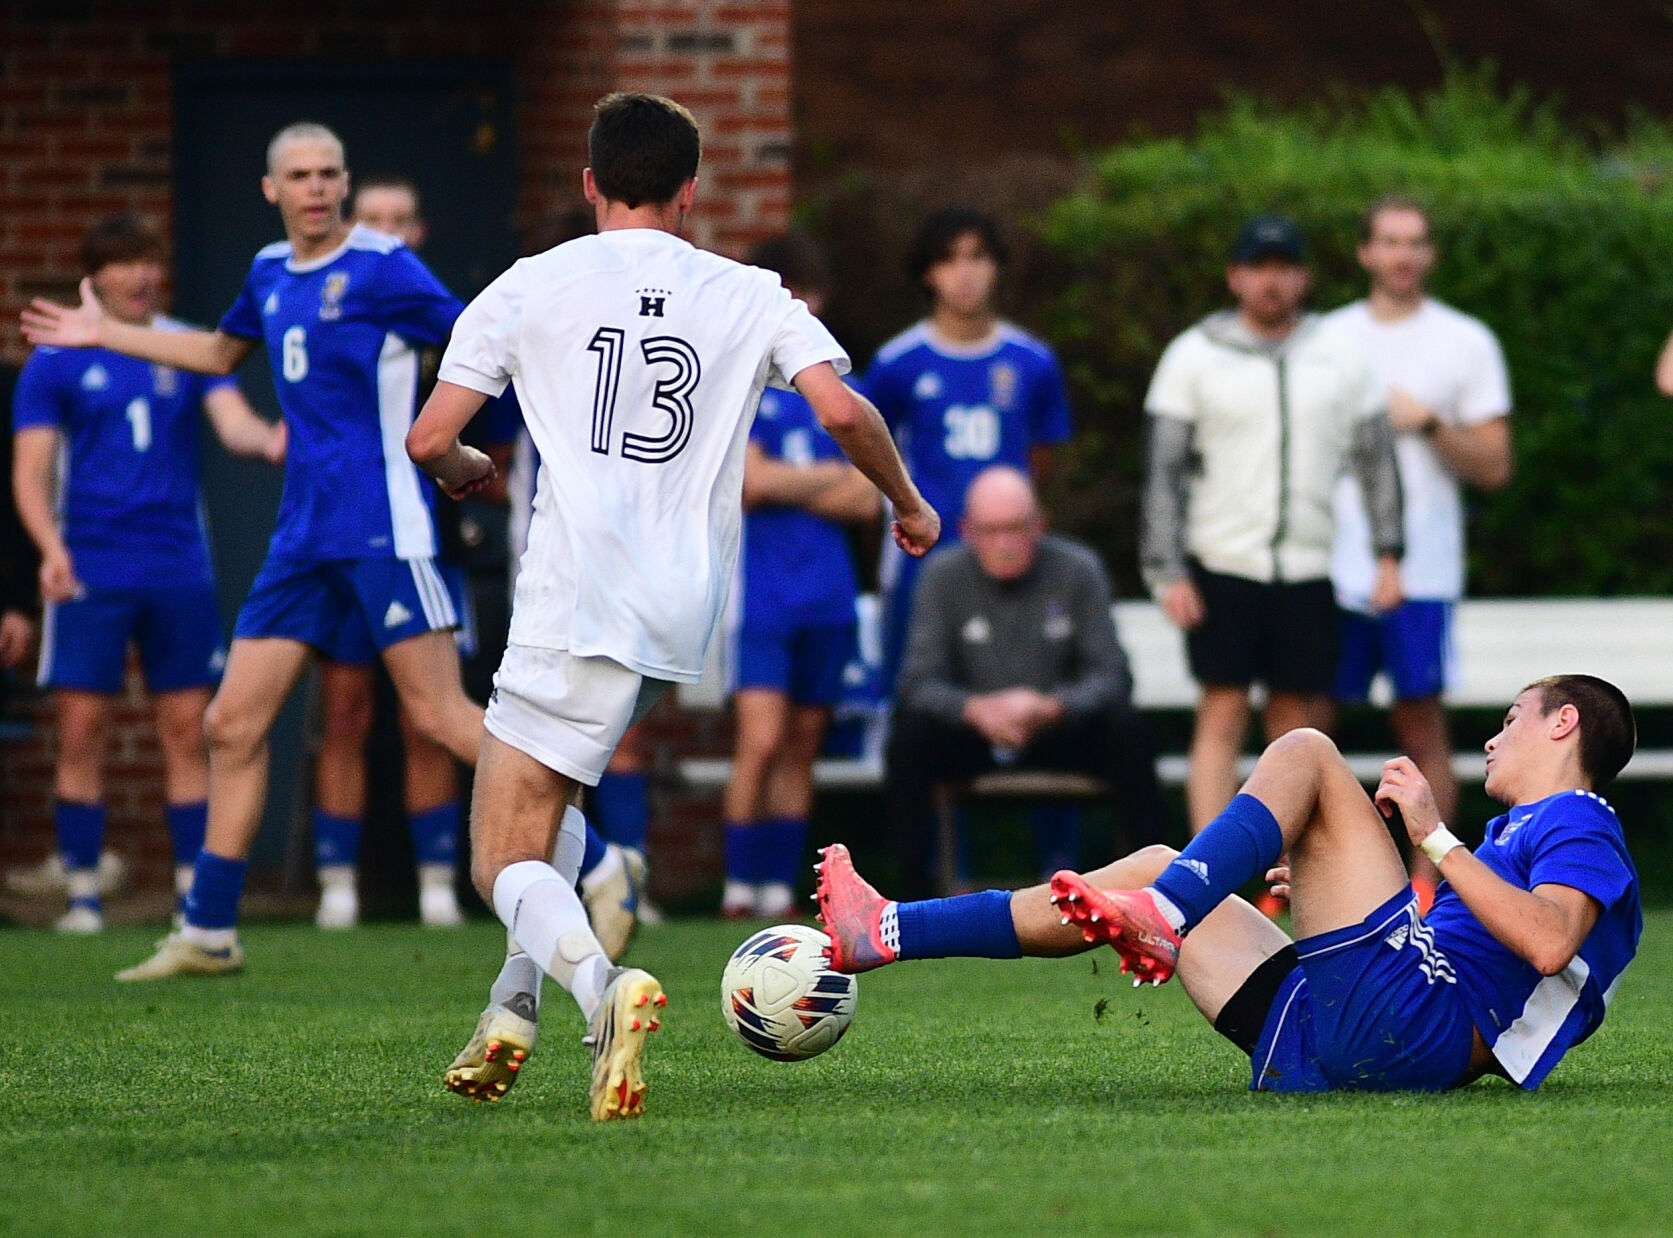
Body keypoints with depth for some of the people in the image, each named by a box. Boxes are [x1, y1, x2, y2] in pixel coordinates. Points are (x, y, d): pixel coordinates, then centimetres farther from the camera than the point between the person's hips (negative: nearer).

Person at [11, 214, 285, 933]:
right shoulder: (56, 361, 2)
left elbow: (233, 421, -5)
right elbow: (31, 469, -1)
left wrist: (267, 441, -29)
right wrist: (51, 546, -18)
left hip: (179, 571, 2)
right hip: (91, 572, -2)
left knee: (186, 732, 2)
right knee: (83, 730, -4)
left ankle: (196, 892, 5)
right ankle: (83, 894, 3)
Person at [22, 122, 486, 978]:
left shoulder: (382, 269, -7)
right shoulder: (271, 273, 14)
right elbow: (221, 352, 34)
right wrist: (105, 334, 37)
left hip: (382, 530, -7)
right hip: (304, 538, 7)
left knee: (441, 715, -14)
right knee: (233, 723, 6)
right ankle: (209, 932, 14)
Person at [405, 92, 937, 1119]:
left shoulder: (530, 287, 6)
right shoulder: (748, 295, 10)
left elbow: (428, 439, 5)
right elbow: (844, 411, -2)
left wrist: (467, 472, 28)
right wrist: (907, 504, 15)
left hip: (575, 611, -4)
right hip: (686, 619, 4)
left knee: (509, 862, -1)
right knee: (554, 793, 29)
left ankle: (599, 985, -32)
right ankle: (515, 1008, 14)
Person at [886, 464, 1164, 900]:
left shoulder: (1077, 570, -6)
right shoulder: (943, 575, -6)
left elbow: (1112, 675, -12)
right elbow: (920, 681, -12)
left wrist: (1052, 708, -33)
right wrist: (975, 709, -34)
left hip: (1058, 733, 0)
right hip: (970, 738, 0)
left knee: (1126, 729, -28)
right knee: (910, 736, -30)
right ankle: (915, 890, -21)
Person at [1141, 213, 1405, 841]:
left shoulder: (1339, 356, 8)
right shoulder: (1195, 355, 1)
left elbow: (1376, 456, 12)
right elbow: (1163, 469, 0)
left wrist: (1388, 553, 4)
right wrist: (1168, 571, -7)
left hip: (1309, 570, 3)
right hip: (1223, 565, -3)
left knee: (1299, 721, 4)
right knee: (1222, 717, -7)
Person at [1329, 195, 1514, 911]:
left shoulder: (1465, 343, 5)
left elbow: (1494, 468, 2)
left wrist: (1429, 424, -13)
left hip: (1419, 573, -2)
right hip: (1330, 568, 2)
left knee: (1422, 724, -2)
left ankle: (1425, 880, 1)